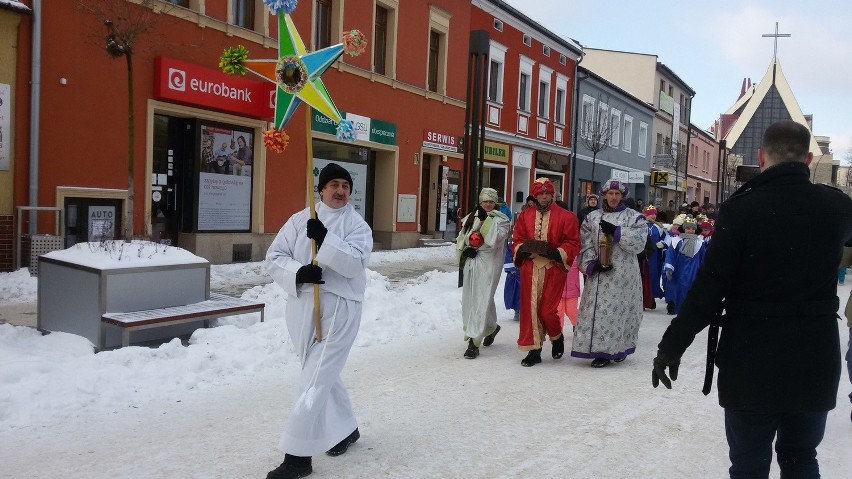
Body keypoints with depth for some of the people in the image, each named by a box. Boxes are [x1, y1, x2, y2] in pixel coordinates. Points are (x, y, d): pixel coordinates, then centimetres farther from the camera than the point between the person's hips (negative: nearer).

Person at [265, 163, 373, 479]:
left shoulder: (357, 225, 0)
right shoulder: (299, 220, 8)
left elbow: (354, 263, -15)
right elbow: (274, 257, 2)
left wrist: (325, 240, -26)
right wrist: (297, 273, -17)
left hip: (339, 308, -5)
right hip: (302, 306, 5)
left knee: (315, 380, -10)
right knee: (324, 373, 19)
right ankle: (346, 429, 40)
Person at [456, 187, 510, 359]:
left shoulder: (501, 220, -1)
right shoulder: (470, 218, 14)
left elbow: (495, 239, -17)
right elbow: (461, 239, 17)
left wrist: (485, 219, -22)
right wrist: (465, 249, -3)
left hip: (489, 265, -6)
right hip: (471, 263, 6)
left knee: (482, 301, -11)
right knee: (469, 299, 13)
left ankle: (474, 343, -10)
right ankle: (491, 327, 38)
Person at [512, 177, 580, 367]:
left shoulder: (566, 216, 0)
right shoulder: (525, 216, 10)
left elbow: (573, 243, -1)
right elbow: (517, 240, 14)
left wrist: (559, 253, -17)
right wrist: (522, 249, -7)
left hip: (553, 269, -3)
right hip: (530, 269, 3)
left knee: (547, 311, -4)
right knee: (530, 309, 3)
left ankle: (557, 337, 28)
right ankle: (534, 350, 15)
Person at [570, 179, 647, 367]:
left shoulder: (634, 217, 5)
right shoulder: (592, 217, 11)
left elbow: (639, 243, -7)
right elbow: (586, 244, 5)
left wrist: (616, 231, -15)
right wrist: (591, 264, -9)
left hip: (624, 273, -2)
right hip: (600, 273, 2)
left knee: (620, 309, -1)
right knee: (598, 310, -1)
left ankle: (620, 348, 12)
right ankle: (601, 351, 8)